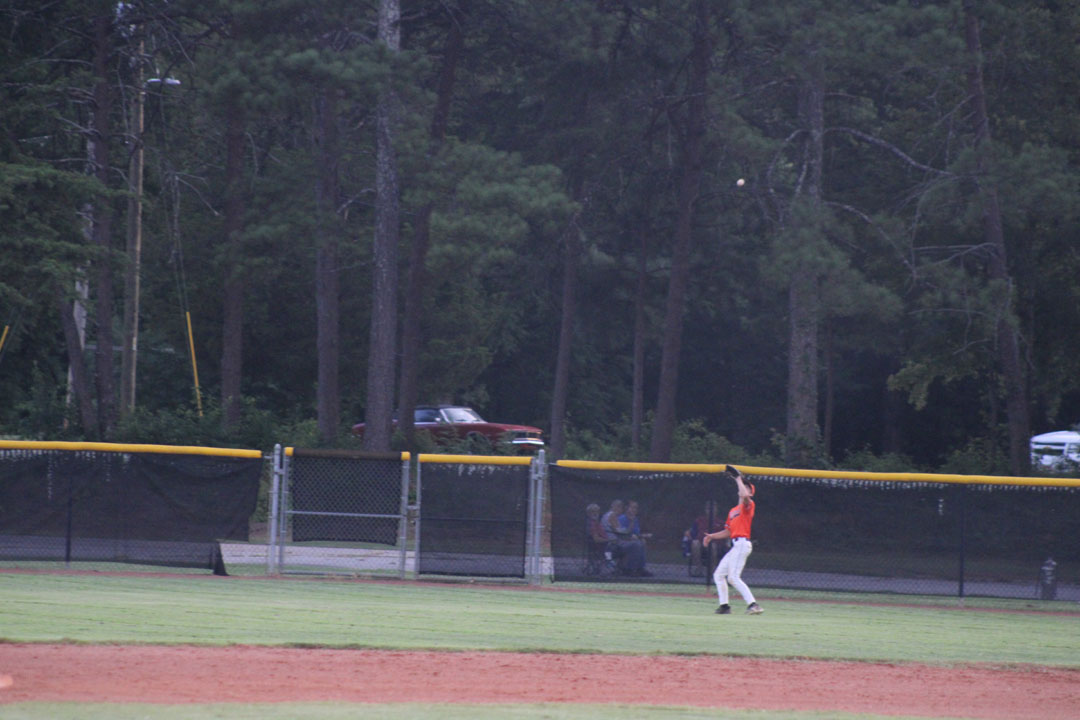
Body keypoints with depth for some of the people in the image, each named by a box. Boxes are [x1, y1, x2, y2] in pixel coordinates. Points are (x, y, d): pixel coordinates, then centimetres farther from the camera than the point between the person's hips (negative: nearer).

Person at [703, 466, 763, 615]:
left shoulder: (748, 505, -1)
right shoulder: (733, 511, 23)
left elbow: (745, 496, -26)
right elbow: (728, 531, 25)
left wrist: (738, 479, -14)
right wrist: (712, 536, 13)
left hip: (742, 543, -10)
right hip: (736, 545, 10)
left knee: (733, 577, -20)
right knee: (718, 575, 13)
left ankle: (753, 605, -25)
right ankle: (724, 606, 17)